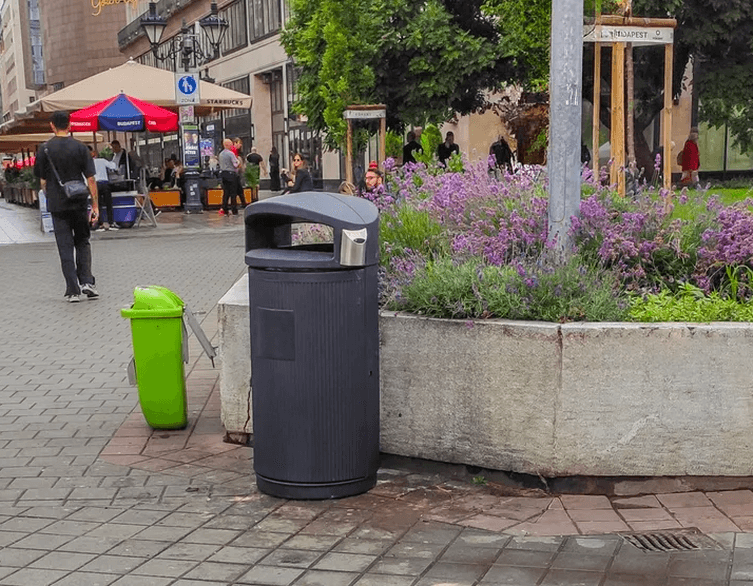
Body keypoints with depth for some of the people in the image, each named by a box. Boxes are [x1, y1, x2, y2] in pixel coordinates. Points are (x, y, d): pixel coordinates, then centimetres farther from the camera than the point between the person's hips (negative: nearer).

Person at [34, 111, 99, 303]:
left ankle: (73, 290, 0)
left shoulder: (45, 149, -1)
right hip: (79, 203, 0)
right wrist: (95, 205, 0)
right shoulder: (79, 147, -3)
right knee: (82, 242, 16)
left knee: (65, 247, 3)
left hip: (57, 205, 0)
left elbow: (43, 181, 3)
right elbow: (90, 179, -4)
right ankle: (86, 281, 3)